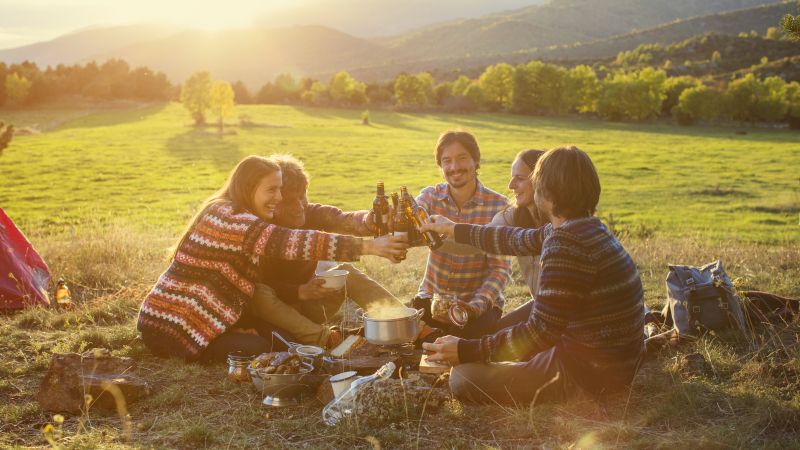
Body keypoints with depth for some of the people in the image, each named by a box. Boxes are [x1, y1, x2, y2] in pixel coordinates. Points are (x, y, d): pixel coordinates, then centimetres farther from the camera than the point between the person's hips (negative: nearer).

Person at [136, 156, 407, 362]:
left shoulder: (222, 212, 11)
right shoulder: (232, 219, -22)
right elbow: (292, 242, -34)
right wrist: (367, 246, -35)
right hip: (171, 330, -10)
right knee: (263, 350, -15)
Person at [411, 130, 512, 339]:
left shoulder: (497, 205, -11)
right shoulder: (430, 196, -2)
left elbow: (501, 268, -12)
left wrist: (476, 306, -27)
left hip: (480, 301, -2)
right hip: (431, 297, 2)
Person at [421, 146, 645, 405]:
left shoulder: (566, 245, -26)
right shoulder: (587, 228, 6)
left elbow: (539, 332, -26)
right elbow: (515, 240, 19)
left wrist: (466, 351, -19)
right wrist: (454, 230, 29)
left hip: (590, 374, -10)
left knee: (463, 378, -7)